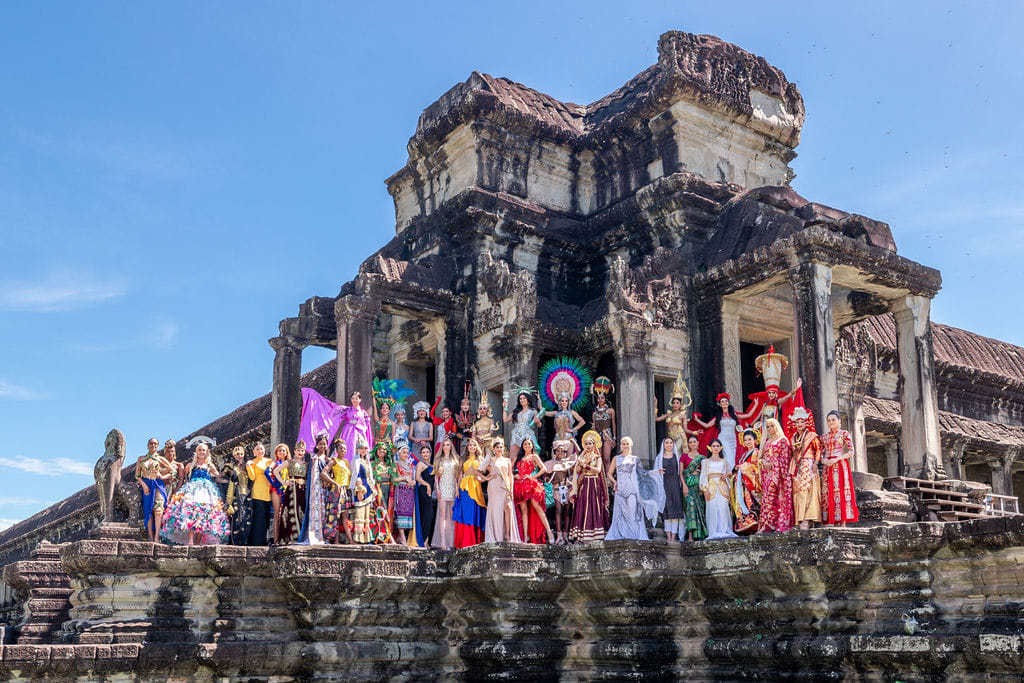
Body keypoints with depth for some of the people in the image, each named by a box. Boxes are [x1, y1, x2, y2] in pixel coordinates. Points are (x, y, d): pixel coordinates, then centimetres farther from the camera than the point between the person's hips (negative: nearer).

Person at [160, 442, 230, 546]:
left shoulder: (210, 466, 21)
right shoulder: (191, 465, 22)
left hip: (207, 490, 1)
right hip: (192, 490, -1)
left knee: (203, 511, -18)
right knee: (189, 508, -27)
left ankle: (198, 542, -21)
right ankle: (190, 540, -36)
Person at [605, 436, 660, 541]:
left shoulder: (635, 459, 12)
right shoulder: (617, 459, 12)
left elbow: (642, 473, 10)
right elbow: (610, 474, 15)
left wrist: (656, 472, 1)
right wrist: (614, 482, -2)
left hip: (632, 490, 0)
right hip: (621, 490, 1)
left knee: (633, 512, -6)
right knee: (620, 514, -1)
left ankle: (635, 536, -4)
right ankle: (619, 536, 1)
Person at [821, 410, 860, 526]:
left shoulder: (844, 434, 3)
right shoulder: (825, 436, 17)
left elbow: (851, 452, -3)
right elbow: (821, 453, 17)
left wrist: (836, 459, -13)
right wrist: (824, 460, -5)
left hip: (840, 465, -5)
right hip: (828, 467, 5)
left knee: (841, 491, -10)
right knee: (828, 493, -2)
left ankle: (843, 522, -12)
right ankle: (834, 522, -1)